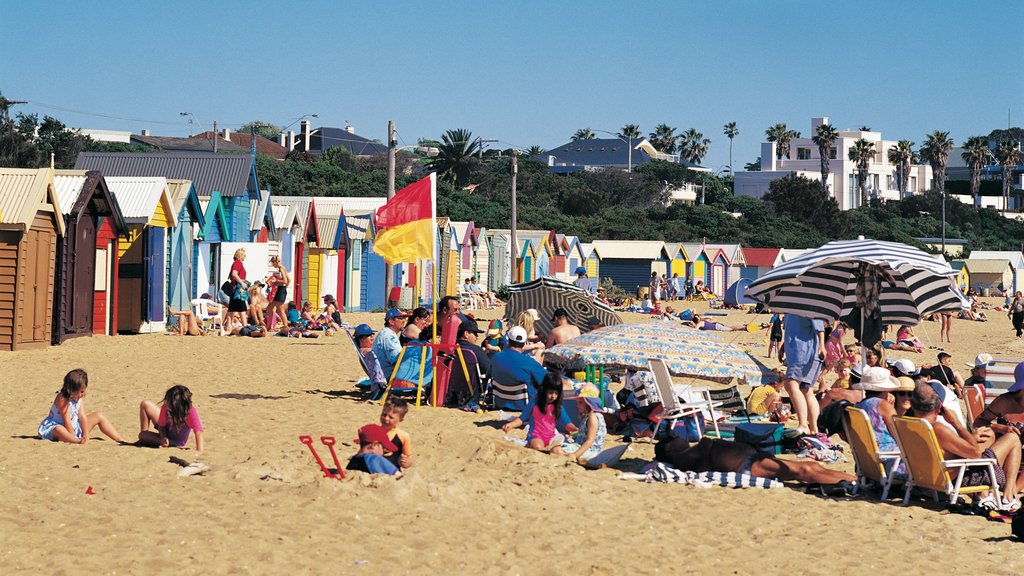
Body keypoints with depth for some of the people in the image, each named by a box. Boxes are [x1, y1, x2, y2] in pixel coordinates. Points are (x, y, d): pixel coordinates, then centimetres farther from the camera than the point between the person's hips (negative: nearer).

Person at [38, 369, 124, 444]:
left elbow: (82, 416, -8)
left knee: (99, 416, 3)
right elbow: (67, 421, -26)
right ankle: (79, 442, -59)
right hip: (54, 428, -7)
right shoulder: (62, 399, -26)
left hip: (74, 427, 7)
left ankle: (121, 440, -2)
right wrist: (75, 438, -25)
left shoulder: (80, 396, -3)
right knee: (59, 430, -44)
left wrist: (85, 435, -15)